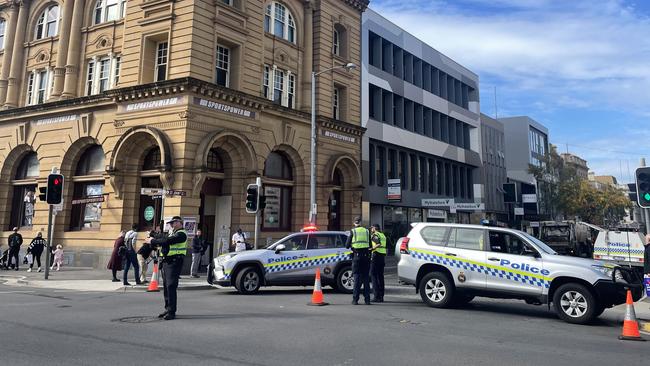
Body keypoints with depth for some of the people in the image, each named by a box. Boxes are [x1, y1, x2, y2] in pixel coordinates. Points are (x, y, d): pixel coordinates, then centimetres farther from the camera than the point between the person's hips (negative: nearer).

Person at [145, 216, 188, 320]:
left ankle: (171, 312, -8)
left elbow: (167, 241, -21)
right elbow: (163, 240, 18)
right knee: (166, 286, 12)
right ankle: (167, 309, 21)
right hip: (166, 261, 10)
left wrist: (152, 241, -12)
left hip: (174, 262, -9)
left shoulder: (181, 234, -10)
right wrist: (152, 241, 2)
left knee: (171, 286, -11)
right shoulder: (172, 233, 23)